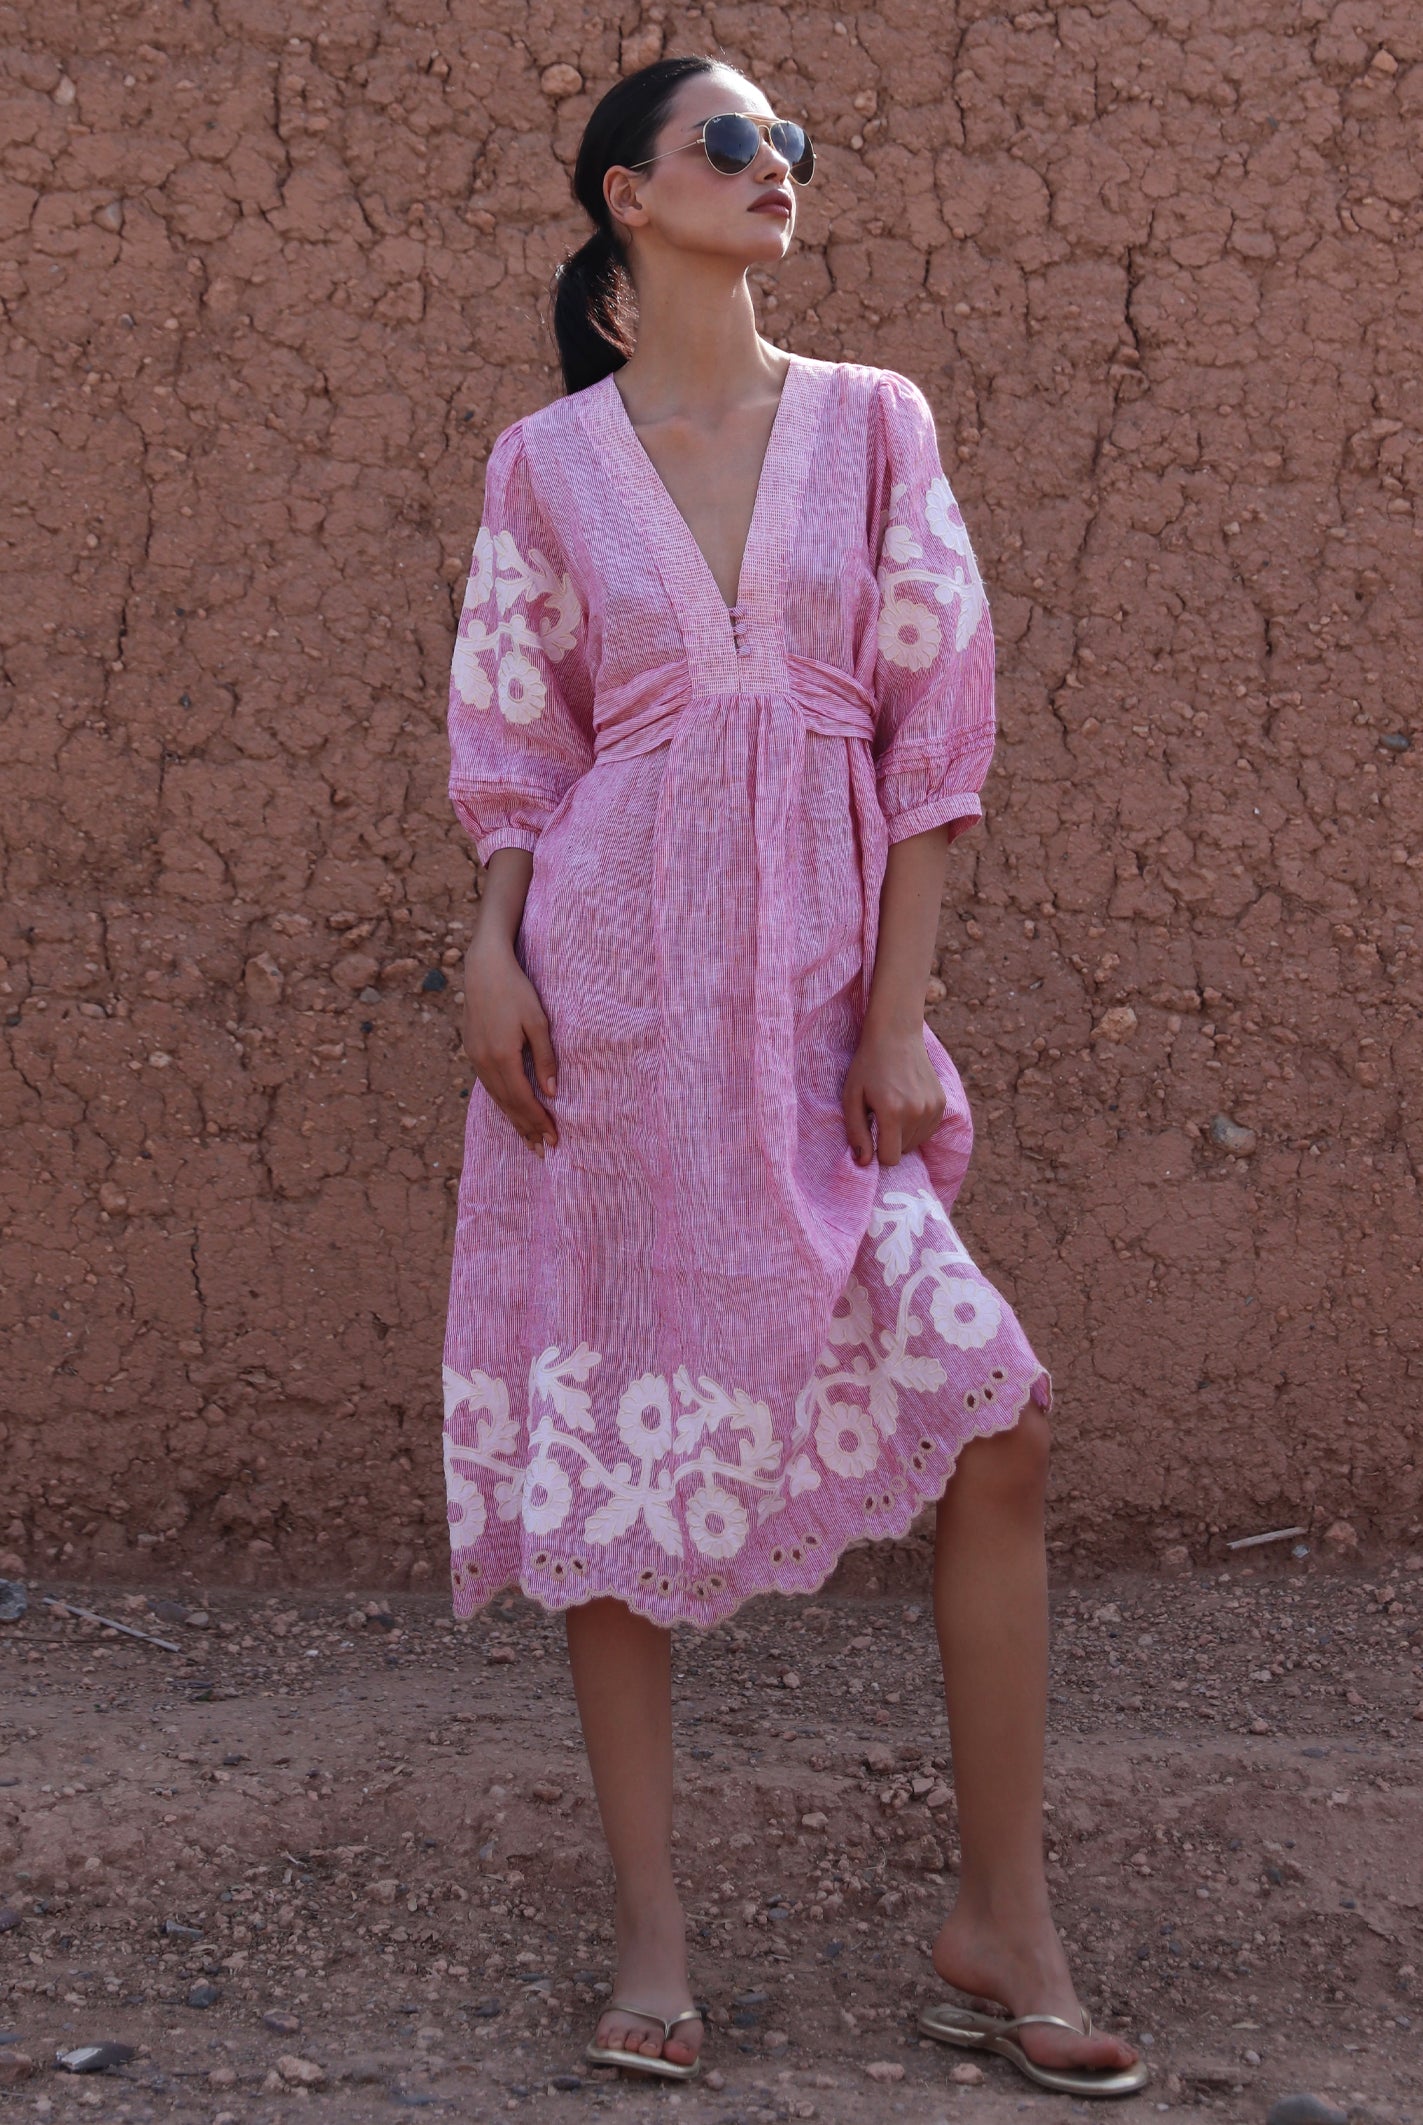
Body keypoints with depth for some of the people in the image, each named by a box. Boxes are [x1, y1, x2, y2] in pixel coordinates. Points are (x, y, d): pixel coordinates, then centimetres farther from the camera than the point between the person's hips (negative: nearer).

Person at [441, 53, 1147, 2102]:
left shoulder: (876, 423, 7)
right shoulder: (547, 463, 6)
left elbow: (935, 726, 3)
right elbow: (516, 742, 8)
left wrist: (896, 1015, -3)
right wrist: (490, 954, -7)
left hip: (822, 985, 1)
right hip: (610, 980, -1)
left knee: (996, 1417, -8)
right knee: (611, 1445, 2)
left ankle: (1002, 1918, 7)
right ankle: (650, 1933, 15)